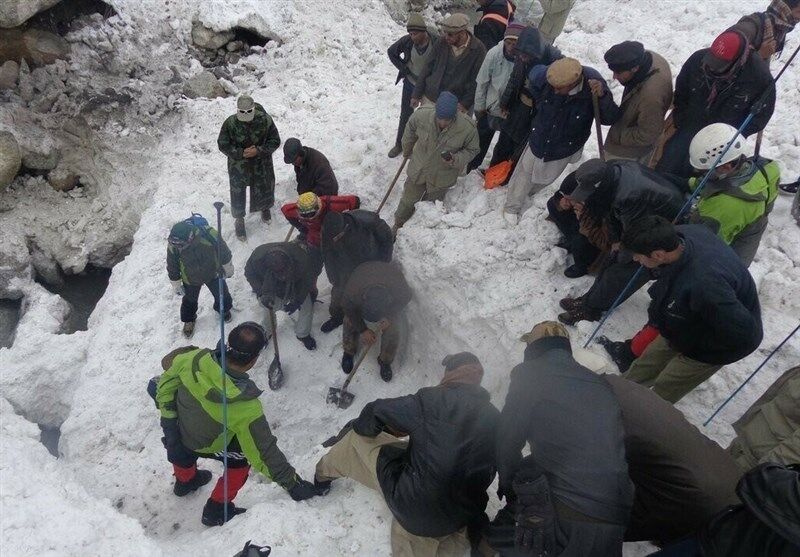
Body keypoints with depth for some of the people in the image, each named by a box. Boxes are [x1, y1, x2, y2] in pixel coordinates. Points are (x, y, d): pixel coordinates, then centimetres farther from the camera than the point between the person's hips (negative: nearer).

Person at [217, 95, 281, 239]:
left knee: (264, 187, 22)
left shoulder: (265, 120, -21)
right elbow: (223, 145, -11)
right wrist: (241, 153, -24)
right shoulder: (230, 123, -21)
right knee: (238, 192, 9)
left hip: (262, 163, 1)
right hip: (238, 164, -1)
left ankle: (265, 208, 55)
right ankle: (239, 220, 33)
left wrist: (259, 150, -25)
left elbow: (275, 141, -11)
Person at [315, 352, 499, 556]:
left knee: (361, 435, 15)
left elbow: (375, 413, -5)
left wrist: (358, 427, 18)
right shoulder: (494, 419, -2)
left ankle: (323, 474, 39)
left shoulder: (431, 401, -14)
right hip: (457, 521, 3)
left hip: (409, 508, -3)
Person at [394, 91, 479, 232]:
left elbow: (472, 150, -9)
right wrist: (407, 150, 15)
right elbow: (410, 130, -2)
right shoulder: (421, 115, -27)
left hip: (441, 178, -1)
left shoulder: (468, 128, -30)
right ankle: (398, 225, 48)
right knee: (407, 202, 21)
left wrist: (456, 160, -29)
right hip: (417, 170, 1)